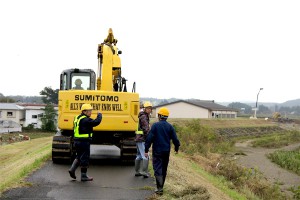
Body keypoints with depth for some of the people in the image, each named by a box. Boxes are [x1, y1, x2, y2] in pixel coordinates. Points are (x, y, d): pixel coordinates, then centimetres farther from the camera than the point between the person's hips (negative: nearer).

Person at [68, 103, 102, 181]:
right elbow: (96, 122, -26)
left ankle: (72, 169, 12)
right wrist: (99, 115, -9)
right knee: (84, 158, 1)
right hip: (84, 142, -9)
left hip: (77, 141, 9)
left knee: (79, 156, 23)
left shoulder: (77, 118, 13)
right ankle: (84, 176, 8)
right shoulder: (85, 120, -18)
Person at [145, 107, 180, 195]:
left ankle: (159, 188, -12)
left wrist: (146, 150, -8)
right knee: (164, 169, 17)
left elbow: (149, 138, -13)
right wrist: (176, 148, 18)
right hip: (166, 151, 4)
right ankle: (160, 186, 28)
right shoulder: (170, 126, 0)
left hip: (157, 151, -4)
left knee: (158, 169, -3)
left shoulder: (155, 125, -10)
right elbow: (175, 139, 2)